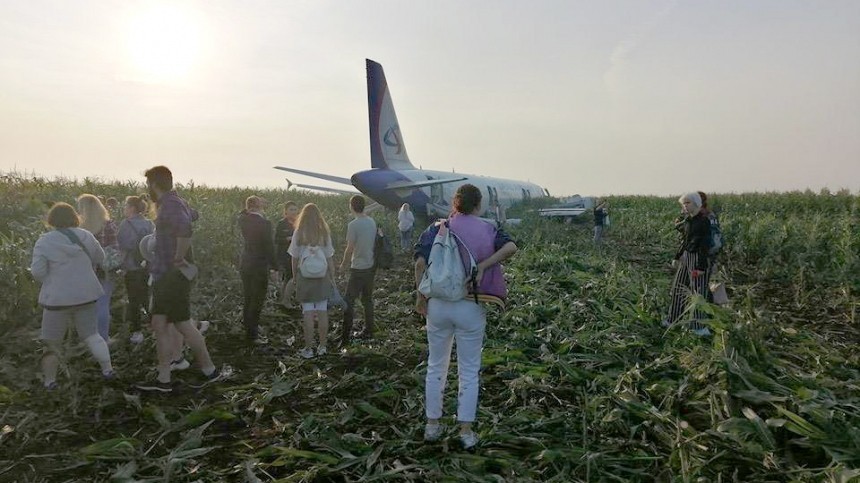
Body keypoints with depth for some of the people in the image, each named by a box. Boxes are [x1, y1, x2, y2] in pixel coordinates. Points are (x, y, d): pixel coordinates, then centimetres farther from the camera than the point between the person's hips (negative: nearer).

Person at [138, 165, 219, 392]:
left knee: (183, 325, -1)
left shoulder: (170, 204, -17)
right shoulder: (174, 202, 14)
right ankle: (163, 380, 15)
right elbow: (192, 216, 34)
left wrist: (179, 258, -27)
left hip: (174, 275, -10)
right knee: (159, 325, 10)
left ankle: (210, 370, 12)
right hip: (165, 276, 10)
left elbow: (184, 227, -38)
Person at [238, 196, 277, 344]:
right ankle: (253, 334, 6)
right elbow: (269, 246, -17)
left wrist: (250, 208, 12)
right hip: (260, 265, -7)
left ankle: (249, 326, 35)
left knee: (248, 298, 20)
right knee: (257, 300, 1)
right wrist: (274, 267, -9)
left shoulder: (243, 220, -1)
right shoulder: (264, 223, -19)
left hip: (245, 263, 7)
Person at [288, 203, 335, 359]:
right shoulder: (324, 233, -2)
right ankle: (322, 347, 16)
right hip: (322, 276, 1)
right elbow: (329, 258, 1)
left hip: (305, 276, -1)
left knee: (308, 313, 2)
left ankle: (308, 349, 8)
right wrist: (332, 277, 9)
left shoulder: (299, 233, -4)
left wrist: (295, 276, 10)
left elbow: (294, 258, -1)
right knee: (322, 312, 8)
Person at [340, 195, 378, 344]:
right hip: (371, 266, 7)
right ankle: (368, 331, 25)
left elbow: (350, 249, -15)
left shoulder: (353, 225, -18)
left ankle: (346, 335, 0)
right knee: (368, 299, 17)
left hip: (358, 269, -7)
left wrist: (343, 264, 1)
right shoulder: (372, 222, 4)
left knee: (349, 301, -1)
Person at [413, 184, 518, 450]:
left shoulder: (437, 228, 1)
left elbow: (420, 262, -11)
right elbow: (511, 247, -17)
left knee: (435, 366, 16)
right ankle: (466, 431, 15)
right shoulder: (487, 230, 1)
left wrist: (420, 296, -3)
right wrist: (482, 266, -15)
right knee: (469, 371, 10)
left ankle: (432, 424, 25)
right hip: (471, 307, -1)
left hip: (438, 304, 1)